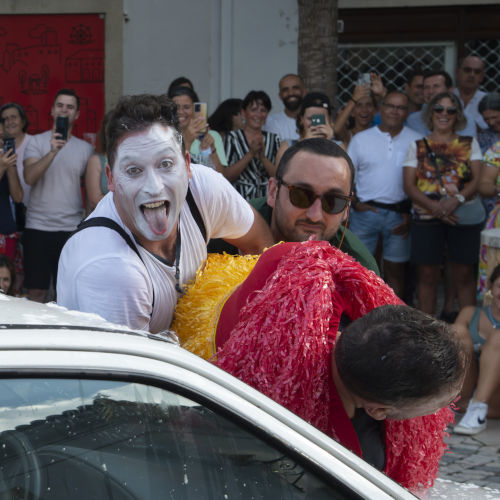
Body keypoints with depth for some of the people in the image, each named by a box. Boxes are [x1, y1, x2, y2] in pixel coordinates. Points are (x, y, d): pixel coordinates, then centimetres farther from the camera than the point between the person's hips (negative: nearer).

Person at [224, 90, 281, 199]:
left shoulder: (273, 139, 12)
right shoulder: (232, 137, 5)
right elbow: (227, 176, -3)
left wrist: (262, 157, -9)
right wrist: (250, 154, -11)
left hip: (267, 199, 2)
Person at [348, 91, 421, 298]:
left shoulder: (416, 141, 4)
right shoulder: (361, 139, 7)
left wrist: (410, 215, -4)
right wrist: (355, 203, -5)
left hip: (399, 214, 0)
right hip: (366, 211, 0)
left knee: (395, 269, 5)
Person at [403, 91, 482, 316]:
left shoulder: (469, 144, 11)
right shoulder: (417, 146, 9)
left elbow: (477, 180, 1)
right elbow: (409, 185, 1)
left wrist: (456, 200, -18)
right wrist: (434, 206, -15)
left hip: (463, 216, 0)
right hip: (426, 217, 0)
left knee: (464, 274, 1)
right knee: (427, 275, 1)